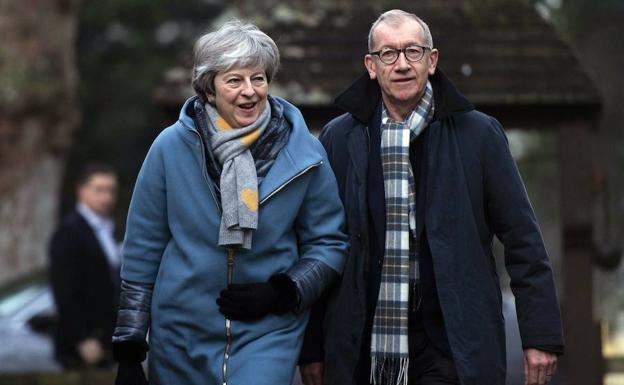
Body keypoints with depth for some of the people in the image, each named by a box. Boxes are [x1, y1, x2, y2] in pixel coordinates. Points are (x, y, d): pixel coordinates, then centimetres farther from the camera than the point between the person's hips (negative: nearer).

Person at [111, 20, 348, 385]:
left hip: (268, 332, -1)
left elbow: (328, 242, 6)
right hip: (181, 336, 1)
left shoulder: (303, 152, -4)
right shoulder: (171, 147, -4)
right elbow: (143, 249, 2)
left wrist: (285, 292, -11)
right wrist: (129, 349, 3)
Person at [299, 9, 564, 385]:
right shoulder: (339, 138, 8)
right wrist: (311, 347, 7)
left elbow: (523, 241, 4)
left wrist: (540, 336, -1)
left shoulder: (479, 133, 4)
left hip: (449, 350, -2)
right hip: (362, 350, 2)